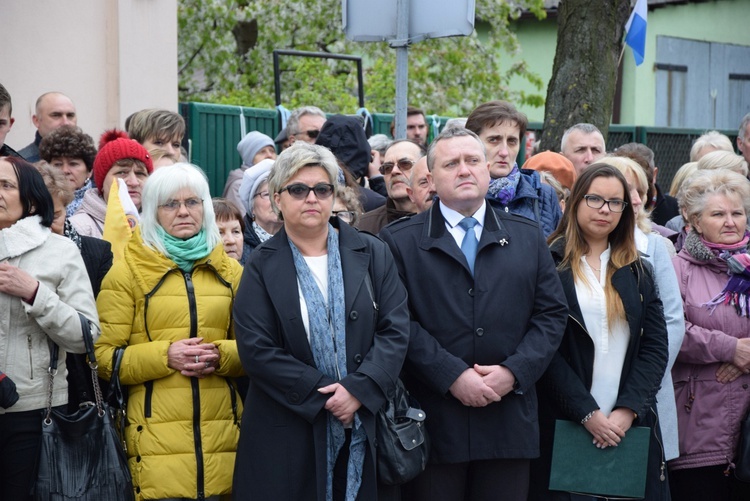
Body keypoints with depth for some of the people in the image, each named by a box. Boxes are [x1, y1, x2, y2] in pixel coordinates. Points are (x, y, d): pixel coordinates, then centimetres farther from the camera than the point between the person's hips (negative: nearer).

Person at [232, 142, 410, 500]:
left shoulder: (372, 254, 6)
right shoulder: (262, 267, 2)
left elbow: (395, 330, -1)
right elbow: (256, 350, -7)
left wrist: (359, 389, -15)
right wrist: (325, 395, -13)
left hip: (367, 427, 1)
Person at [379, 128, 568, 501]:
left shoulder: (528, 237, 12)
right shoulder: (399, 241, 2)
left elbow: (552, 313, 7)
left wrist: (514, 371, -7)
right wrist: (452, 376, -15)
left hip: (509, 424, 3)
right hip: (433, 423, -3)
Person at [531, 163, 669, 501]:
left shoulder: (637, 272, 12)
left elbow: (655, 346, 5)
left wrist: (628, 409, -8)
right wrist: (587, 412, -14)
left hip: (632, 426, 4)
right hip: (563, 423, -3)